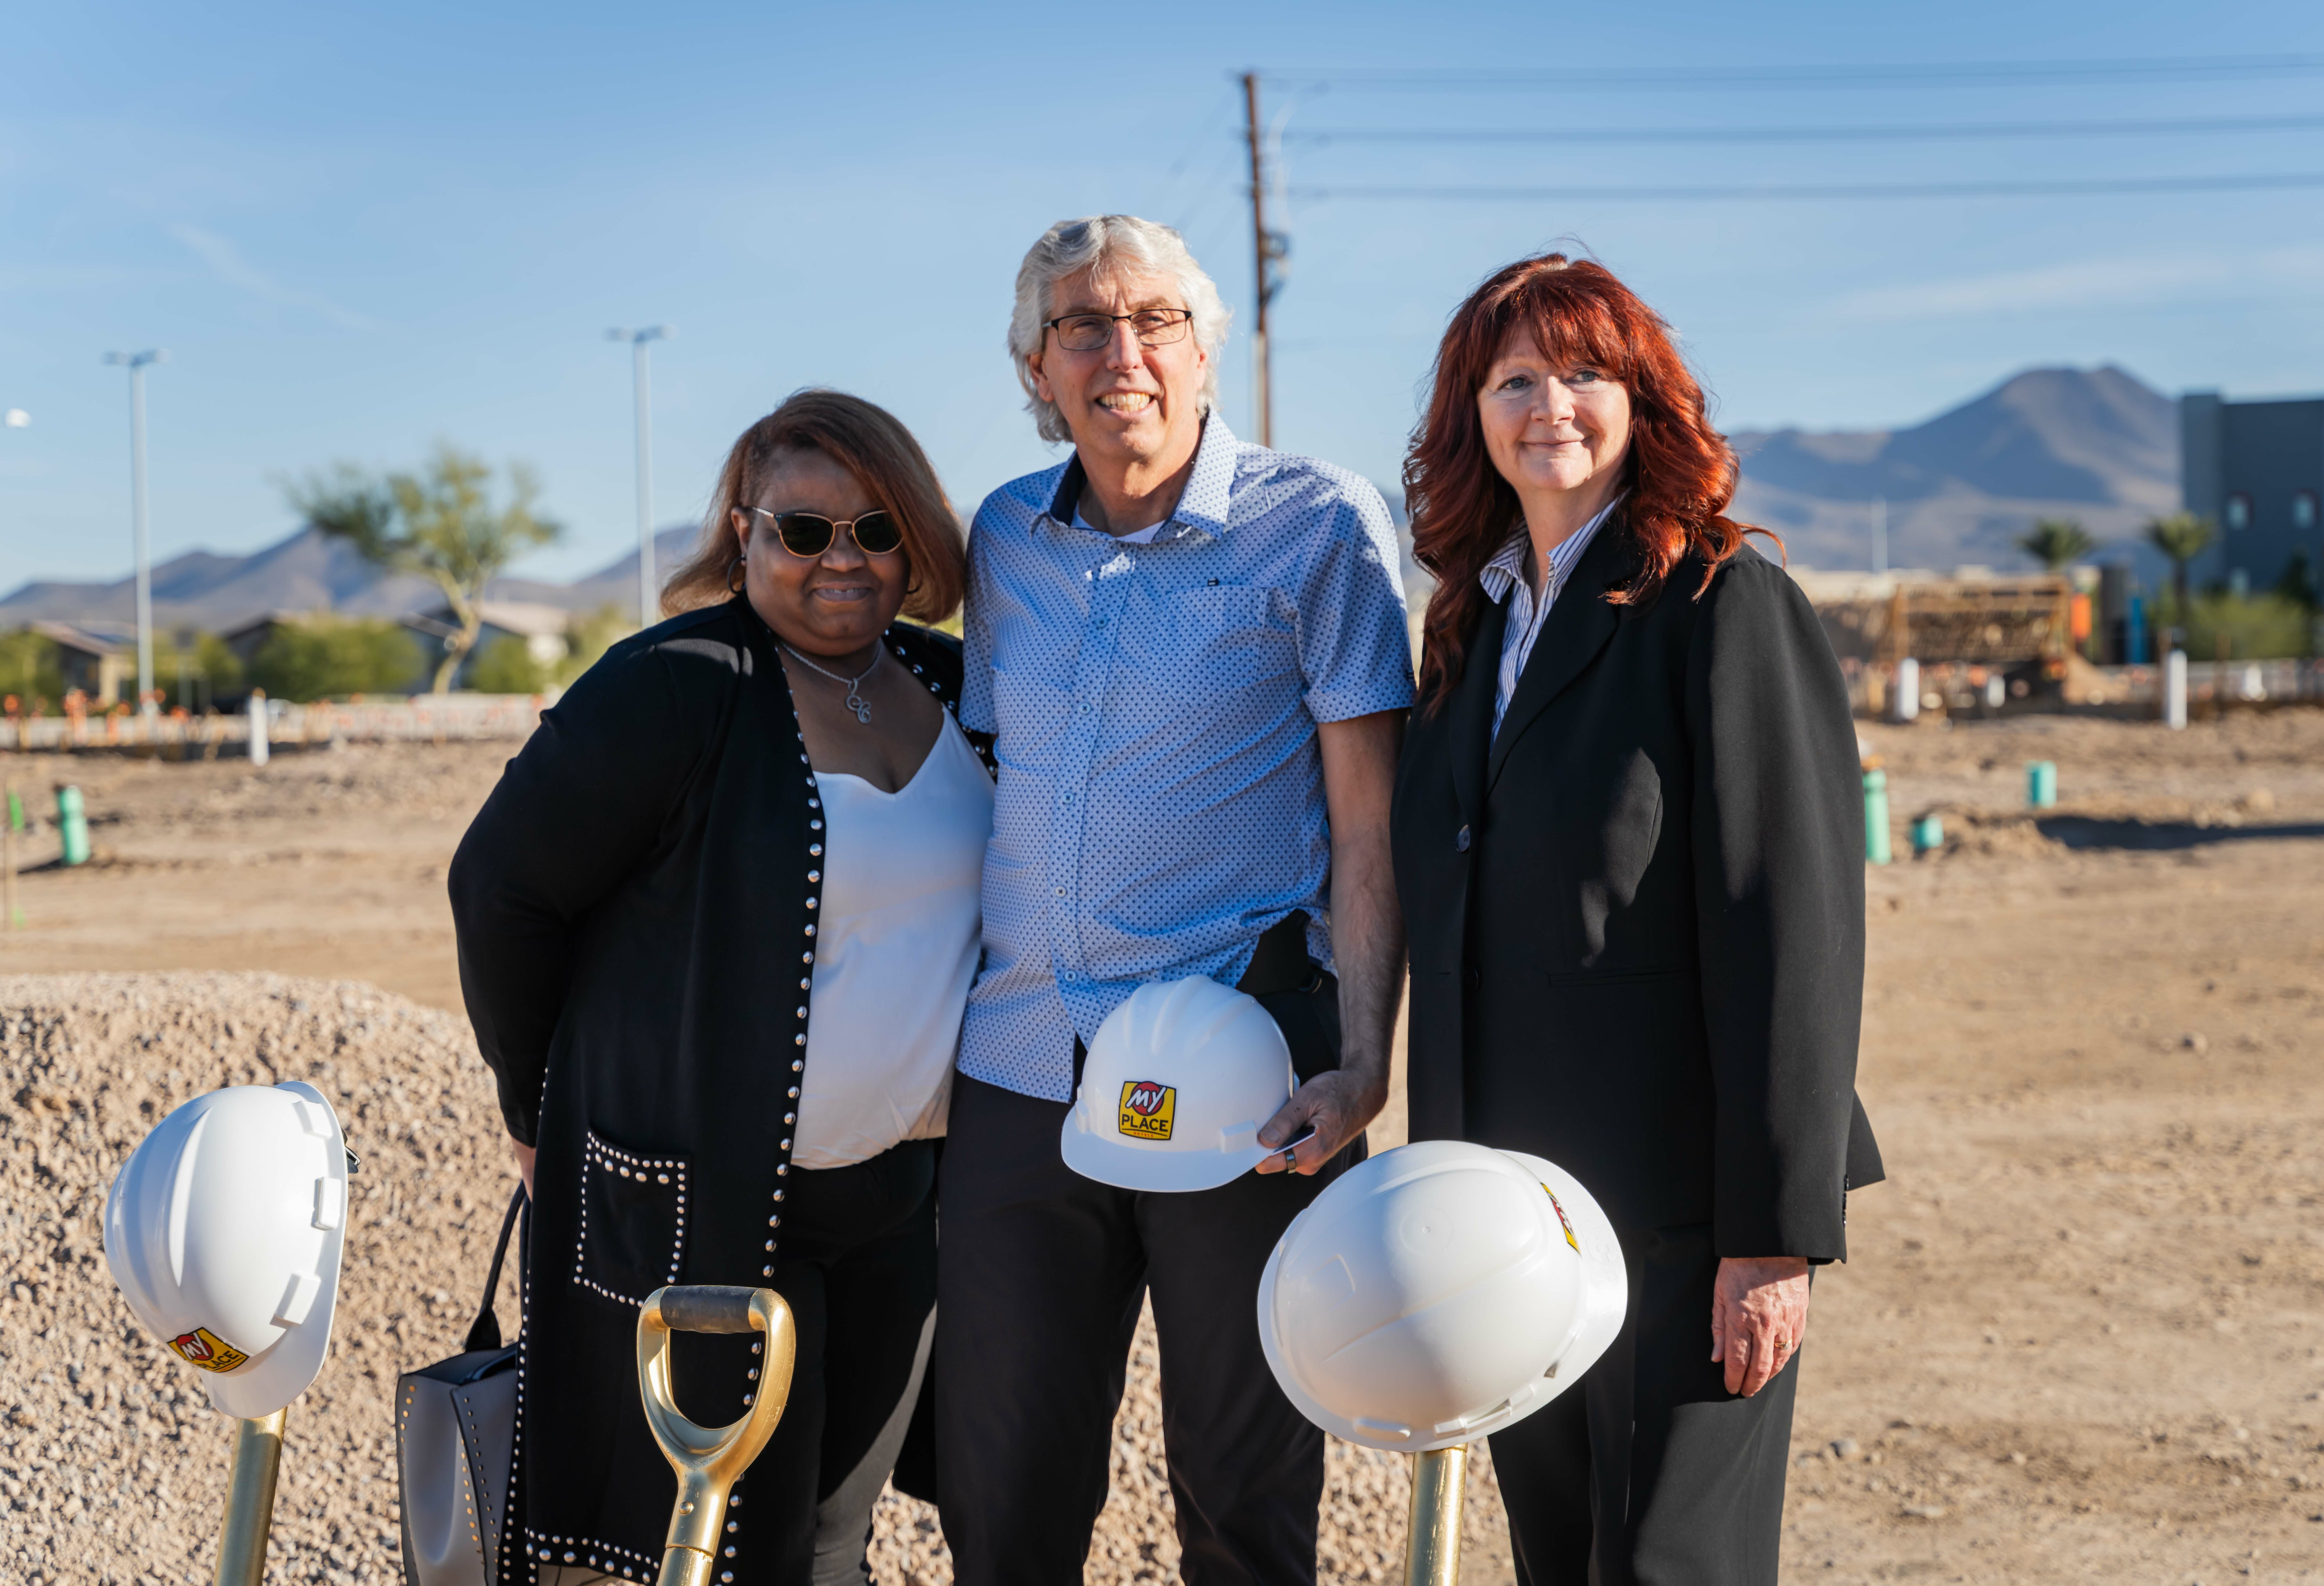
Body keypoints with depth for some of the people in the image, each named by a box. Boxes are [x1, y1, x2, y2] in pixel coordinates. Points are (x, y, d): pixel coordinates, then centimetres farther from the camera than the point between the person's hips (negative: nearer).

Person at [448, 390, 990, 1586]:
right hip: (699, 1206, -6)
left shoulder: (950, 687, 7)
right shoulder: (672, 689, -14)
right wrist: (547, 1114, 0)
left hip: (899, 1199, 6)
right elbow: (500, 889, -9)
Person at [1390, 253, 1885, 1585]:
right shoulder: (1476, 629, 13)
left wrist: (1777, 1232, -17)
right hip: (1510, 1209, 7)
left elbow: (1792, 935, -14)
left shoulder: (1727, 609, -9)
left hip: (1683, 1216, -7)